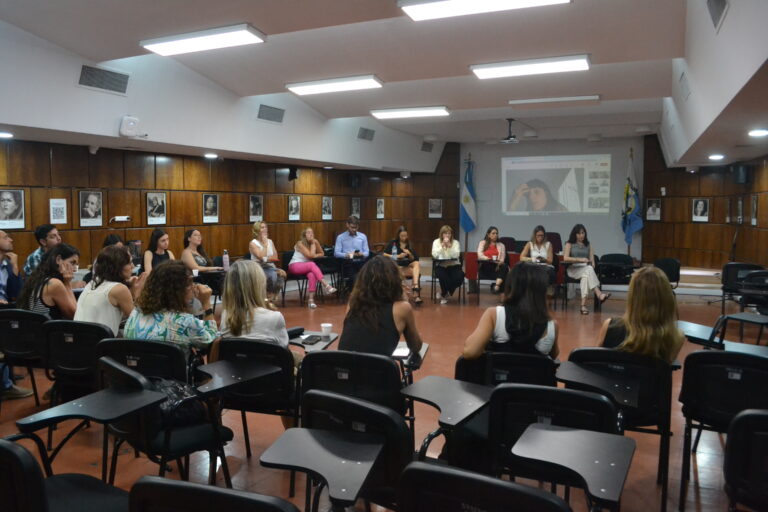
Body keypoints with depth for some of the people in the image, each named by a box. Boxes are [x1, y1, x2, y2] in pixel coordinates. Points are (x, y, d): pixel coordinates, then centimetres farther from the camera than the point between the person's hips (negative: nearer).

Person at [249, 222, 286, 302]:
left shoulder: (270, 241, 14)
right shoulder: (253, 243, -3)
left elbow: (275, 257, 7)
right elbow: (261, 257, -16)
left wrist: (266, 258, -11)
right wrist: (265, 244, -10)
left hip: (270, 266, 5)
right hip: (259, 268, -5)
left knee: (282, 273, -28)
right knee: (273, 274, -35)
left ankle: (272, 296, -15)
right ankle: (269, 297, -16)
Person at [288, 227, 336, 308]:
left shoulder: (314, 242, 5)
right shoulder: (300, 243, -11)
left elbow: (322, 254, 10)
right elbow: (310, 255, -17)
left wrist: (315, 256, -9)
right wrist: (313, 244, -11)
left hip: (307, 267, 4)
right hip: (294, 266, -4)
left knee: (312, 275, -32)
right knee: (312, 264, -34)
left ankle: (311, 299, -36)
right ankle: (326, 286, -41)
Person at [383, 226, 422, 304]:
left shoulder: (409, 245, 15)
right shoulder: (392, 243, 5)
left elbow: (414, 259, 14)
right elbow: (384, 255, -3)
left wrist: (409, 254, -8)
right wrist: (398, 256, -10)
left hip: (407, 266, 3)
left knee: (416, 263, -30)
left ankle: (415, 286, -47)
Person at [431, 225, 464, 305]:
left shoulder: (455, 242, 3)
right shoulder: (436, 241, 2)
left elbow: (456, 255, -13)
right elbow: (434, 255, -13)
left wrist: (449, 246, -23)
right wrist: (442, 245, -19)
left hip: (454, 266, 2)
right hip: (441, 266, -1)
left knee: (459, 277, -28)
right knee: (442, 276, -35)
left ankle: (444, 293, 0)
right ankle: (444, 294, -1)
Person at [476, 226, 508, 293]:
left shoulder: (501, 245, 25)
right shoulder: (482, 243, 23)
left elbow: (502, 257, 7)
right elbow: (480, 255, 4)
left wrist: (499, 262, -17)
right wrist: (487, 258, -16)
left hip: (498, 265, 1)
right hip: (485, 265, -1)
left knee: (504, 266, -36)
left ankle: (497, 286, -51)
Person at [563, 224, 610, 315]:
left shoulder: (588, 245, 21)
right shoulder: (570, 244, 11)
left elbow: (592, 259, 11)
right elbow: (565, 258, -5)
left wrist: (592, 264, -12)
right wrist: (580, 259, -14)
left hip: (586, 269, 3)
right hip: (573, 269, -3)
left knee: (585, 276, -36)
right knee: (589, 270, -36)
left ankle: (583, 305, -46)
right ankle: (599, 294, -51)